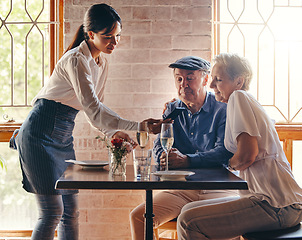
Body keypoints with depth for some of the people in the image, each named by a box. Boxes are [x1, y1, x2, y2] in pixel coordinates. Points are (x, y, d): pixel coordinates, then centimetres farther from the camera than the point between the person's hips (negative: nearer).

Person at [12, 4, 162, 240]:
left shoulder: (102, 61, 7)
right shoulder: (76, 60, -20)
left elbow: (95, 107, 14)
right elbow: (92, 108, -31)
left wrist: (113, 132, -4)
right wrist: (137, 126, -36)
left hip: (64, 136, 9)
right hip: (40, 135, -9)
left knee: (71, 210, 8)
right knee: (53, 211, -9)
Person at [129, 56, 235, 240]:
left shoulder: (222, 109, -1)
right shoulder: (173, 110, 15)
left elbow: (224, 152, -12)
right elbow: (159, 145, 12)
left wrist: (186, 160, -26)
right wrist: (164, 157, -14)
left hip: (218, 187, -4)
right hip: (180, 188, 4)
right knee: (138, 217, -17)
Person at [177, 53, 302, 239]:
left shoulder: (239, 97, -8)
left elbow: (247, 155, -19)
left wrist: (230, 164, 2)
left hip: (276, 207, -10)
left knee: (188, 223, -20)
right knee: (189, 210, 17)